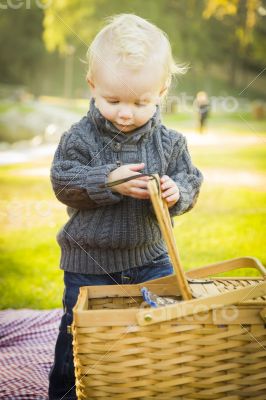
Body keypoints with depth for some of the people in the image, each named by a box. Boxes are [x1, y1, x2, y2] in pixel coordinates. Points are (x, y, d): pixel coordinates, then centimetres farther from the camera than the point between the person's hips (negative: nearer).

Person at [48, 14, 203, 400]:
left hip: (150, 257, 3)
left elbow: (190, 181, -2)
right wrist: (107, 182, -31)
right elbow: (63, 183, -17)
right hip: (90, 260, -2)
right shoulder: (80, 138, -13)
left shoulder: (170, 142, -6)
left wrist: (177, 192, -26)